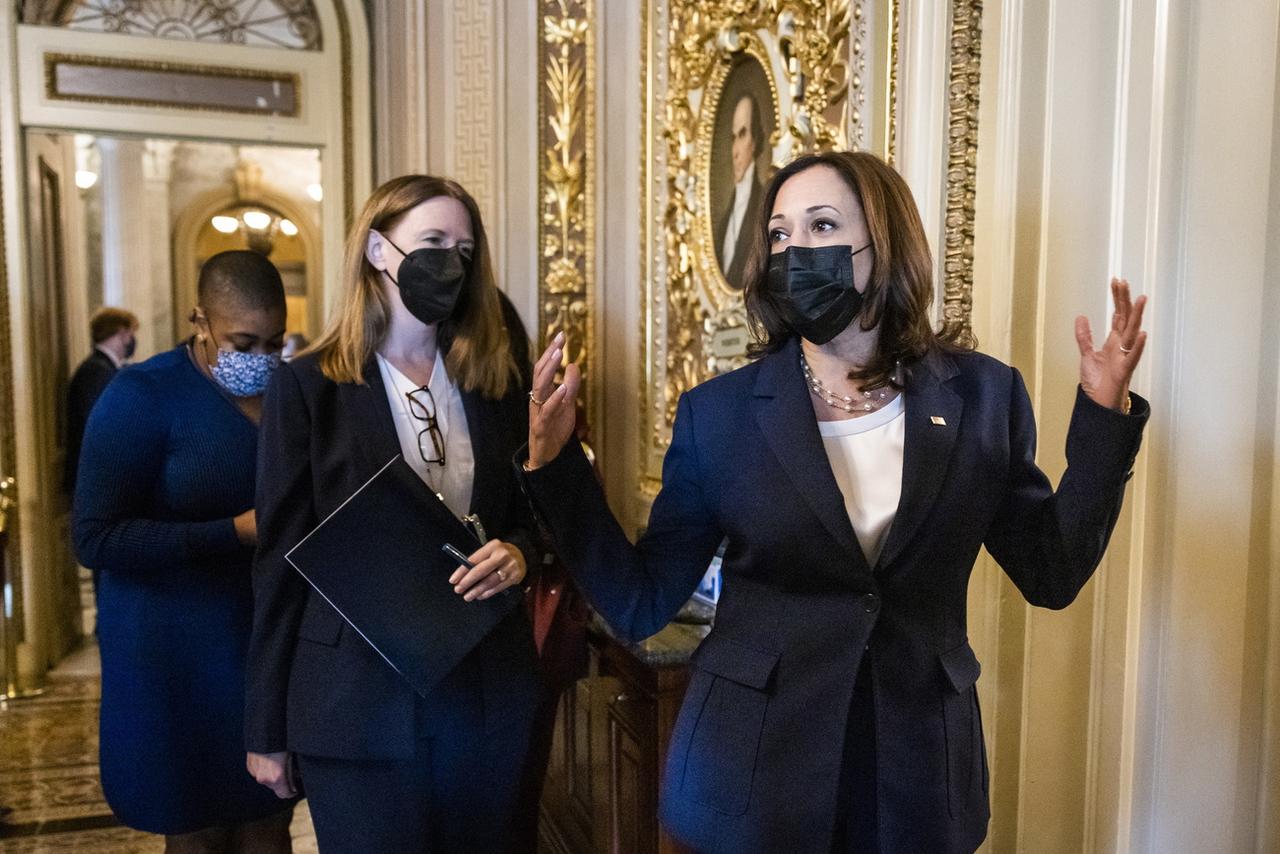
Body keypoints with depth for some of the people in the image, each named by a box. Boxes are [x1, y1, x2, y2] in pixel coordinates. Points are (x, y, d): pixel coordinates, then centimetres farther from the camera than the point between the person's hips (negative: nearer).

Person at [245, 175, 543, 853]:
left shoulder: (496, 380, 5)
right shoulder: (310, 386, -6)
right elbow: (282, 559, -5)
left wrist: (518, 552, -12)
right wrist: (266, 730, -3)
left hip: (487, 695, 4)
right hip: (359, 700, -3)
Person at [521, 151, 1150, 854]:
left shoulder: (982, 394, -4)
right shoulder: (719, 412, -8)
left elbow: (1052, 574, 0)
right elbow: (640, 605, -6)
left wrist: (1103, 415, -8)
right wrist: (554, 464, -16)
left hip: (918, 776, 2)